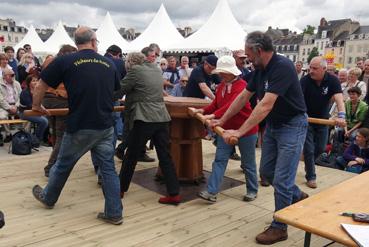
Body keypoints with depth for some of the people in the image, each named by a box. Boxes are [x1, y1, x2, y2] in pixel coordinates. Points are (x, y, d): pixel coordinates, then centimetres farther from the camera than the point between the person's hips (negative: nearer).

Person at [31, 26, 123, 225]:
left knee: (63, 165, 18)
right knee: (108, 168, 9)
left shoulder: (65, 61, -5)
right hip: (105, 127, 3)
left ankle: (48, 198, 41)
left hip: (79, 128, -2)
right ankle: (114, 213, 13)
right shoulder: (109, 64, 6)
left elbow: (40, 86, 1)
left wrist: (36, 106, 18)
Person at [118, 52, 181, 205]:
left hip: (144, 119, -6)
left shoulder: (135, 70, -5)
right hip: (162, 118, 6)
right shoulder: (156, 69, 16)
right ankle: (174, 194, 6)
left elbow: (121, 89, -1)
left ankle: (120, 189, 23)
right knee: (165, 157, 6)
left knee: (131, 156, 8)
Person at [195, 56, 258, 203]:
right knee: (219, 160, 0)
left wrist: (214, 116, -42)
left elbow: (232, 105, -34)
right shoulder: (221, 86, 6)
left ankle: (252, 191, 27)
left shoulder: (242, 85, -20)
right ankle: (211, 192, 0)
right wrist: (204, 111, -11)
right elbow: (216, 104, 7)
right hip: (226, 128, 7)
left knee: (248, 163, 9)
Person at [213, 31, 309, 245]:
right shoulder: (260, 69, 2)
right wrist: (222, 120, 11)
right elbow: (244, 96, 10)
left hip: (292, 126, -9)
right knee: (266, 171, 16)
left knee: (281, 179, -3)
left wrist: (240, 132, -32)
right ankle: (298, 197, 39)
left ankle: (279, 228, 14)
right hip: (272, 125, 9)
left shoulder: (282, 66, -25)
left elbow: (266, 104, -31)